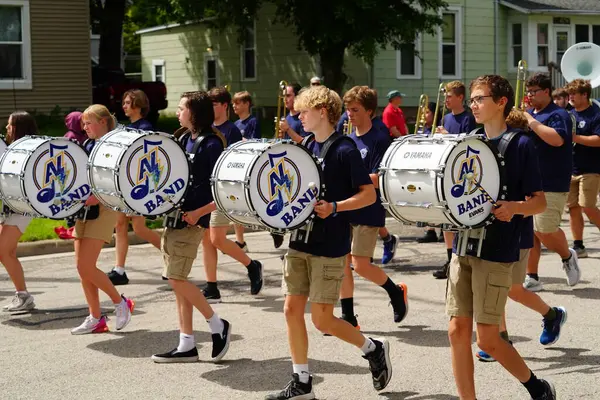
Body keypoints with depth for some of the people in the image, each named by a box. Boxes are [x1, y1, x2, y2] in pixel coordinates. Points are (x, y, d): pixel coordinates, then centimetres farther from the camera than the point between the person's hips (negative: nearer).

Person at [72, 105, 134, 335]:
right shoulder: (88, 146, 15)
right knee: (81, 266, 5)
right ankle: (96, 319, 12)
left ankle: (120, 302, 7)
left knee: (86, 266, -12)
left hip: (102, 210, -8)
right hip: (83, 210, 8)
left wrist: (97, 197, -28)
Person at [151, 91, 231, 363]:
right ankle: (186, 345, 12)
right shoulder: (184, 140, 13)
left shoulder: (211, 144, -11)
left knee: (176, 278, -11)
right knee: (177, 281, 7)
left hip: (192, 220, -9)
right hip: (173, 216, 9)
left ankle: (218, 325, 5)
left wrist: (199, 212, -21)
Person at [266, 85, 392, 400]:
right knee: (292, 310, 4)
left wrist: (334, 207, -24)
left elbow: (369, 194, -12)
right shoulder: (307, 146, 10)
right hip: (300, 240, 7)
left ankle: (374, 350, 21)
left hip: (329, 246, -7)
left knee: (322, 319, -3)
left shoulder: (344, 150, -11)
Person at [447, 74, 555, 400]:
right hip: (463, 247, 6)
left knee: (487, 339, -3)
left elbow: (540, 202, -7)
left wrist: (514, 207, -26)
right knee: (458, 331, 2)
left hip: (497, 251, -6)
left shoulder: (520, 144, -6)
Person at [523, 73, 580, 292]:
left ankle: (568, 256, 17)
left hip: (551, 185, -7)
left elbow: (557, 139, -25)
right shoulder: (528, 114, 15)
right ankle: (532, 278, 11)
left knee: (544, 230, -11)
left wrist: (531, 122, -21)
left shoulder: (558, 115, -6)